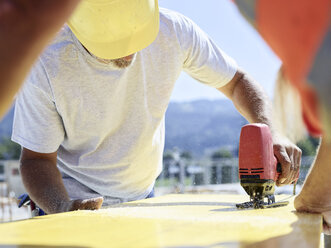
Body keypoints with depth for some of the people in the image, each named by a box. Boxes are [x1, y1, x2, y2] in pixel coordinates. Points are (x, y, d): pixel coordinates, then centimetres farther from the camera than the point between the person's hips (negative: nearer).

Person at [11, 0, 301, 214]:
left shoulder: (173, 31, -18)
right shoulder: (46, 65, -25)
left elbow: (237, 82, -4)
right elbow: (37, 158, -15)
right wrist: (64, 208, -35)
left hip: (141, 195, 3)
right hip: (74, 199, -3)